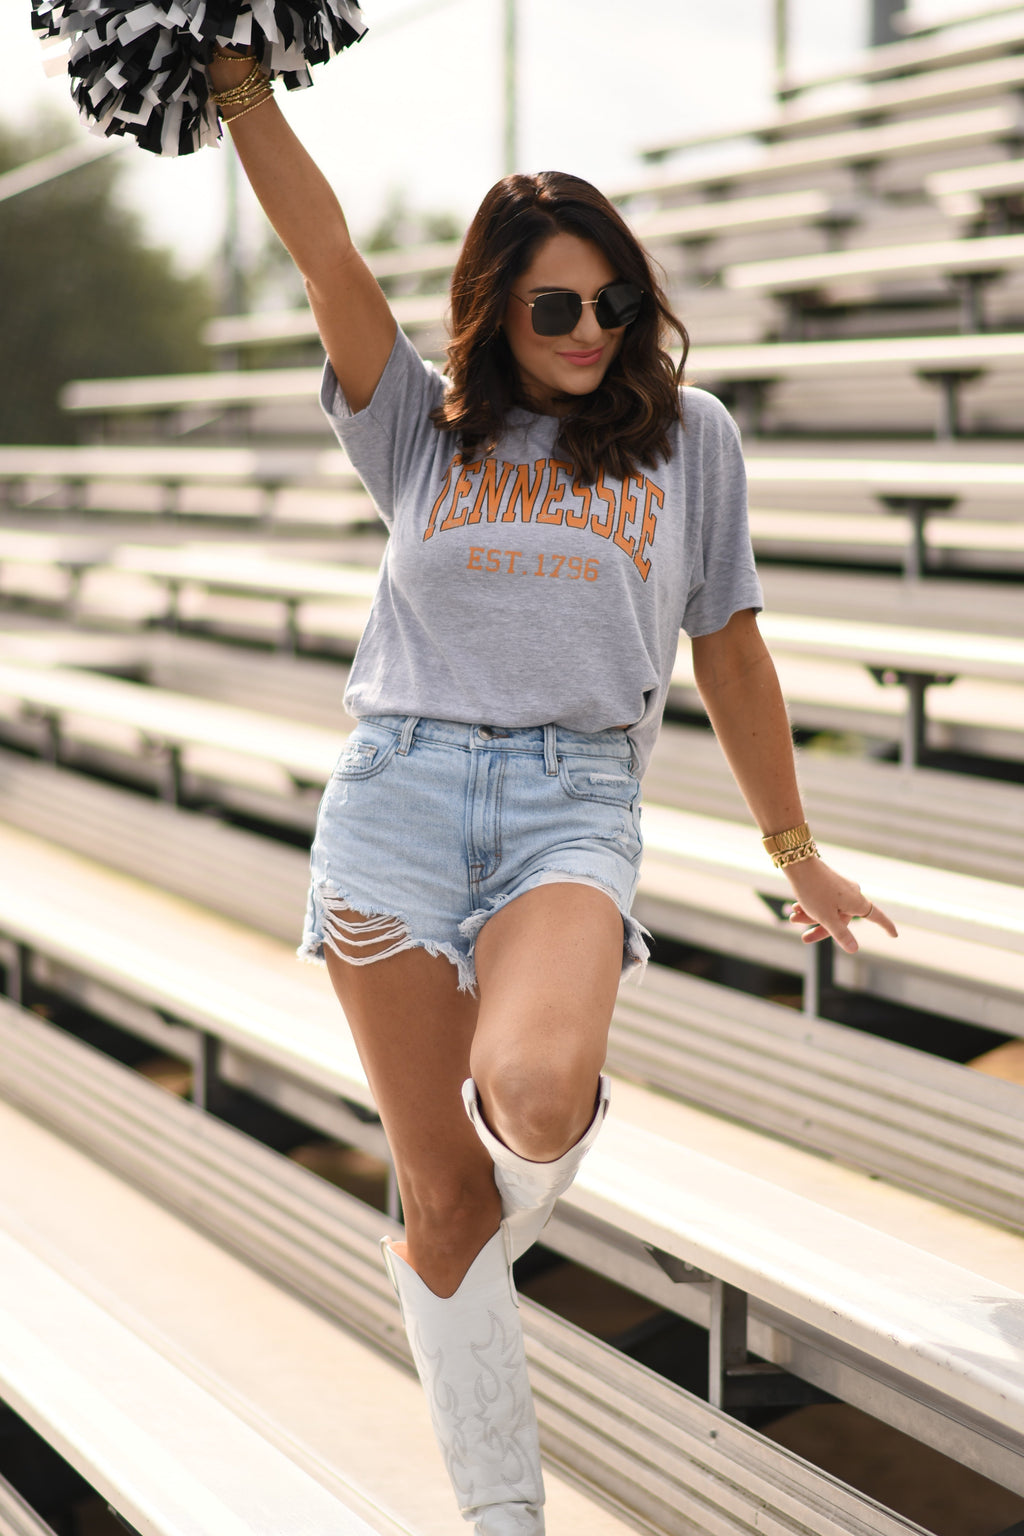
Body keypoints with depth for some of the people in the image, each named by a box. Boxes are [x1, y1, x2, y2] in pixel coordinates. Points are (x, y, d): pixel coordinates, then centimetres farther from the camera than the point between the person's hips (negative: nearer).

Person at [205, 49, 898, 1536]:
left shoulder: (688, 434, 13)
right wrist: (234, 64, -6)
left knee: (536, 1093, -31)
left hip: (573, 808, -1)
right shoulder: (423, 425, 12)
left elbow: (729, 650, 18)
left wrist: (797, 851, 21)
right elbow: (323, 247, 1)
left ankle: (501, 1220, 8)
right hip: (399, 798, 1)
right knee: (441, 1192, 2)